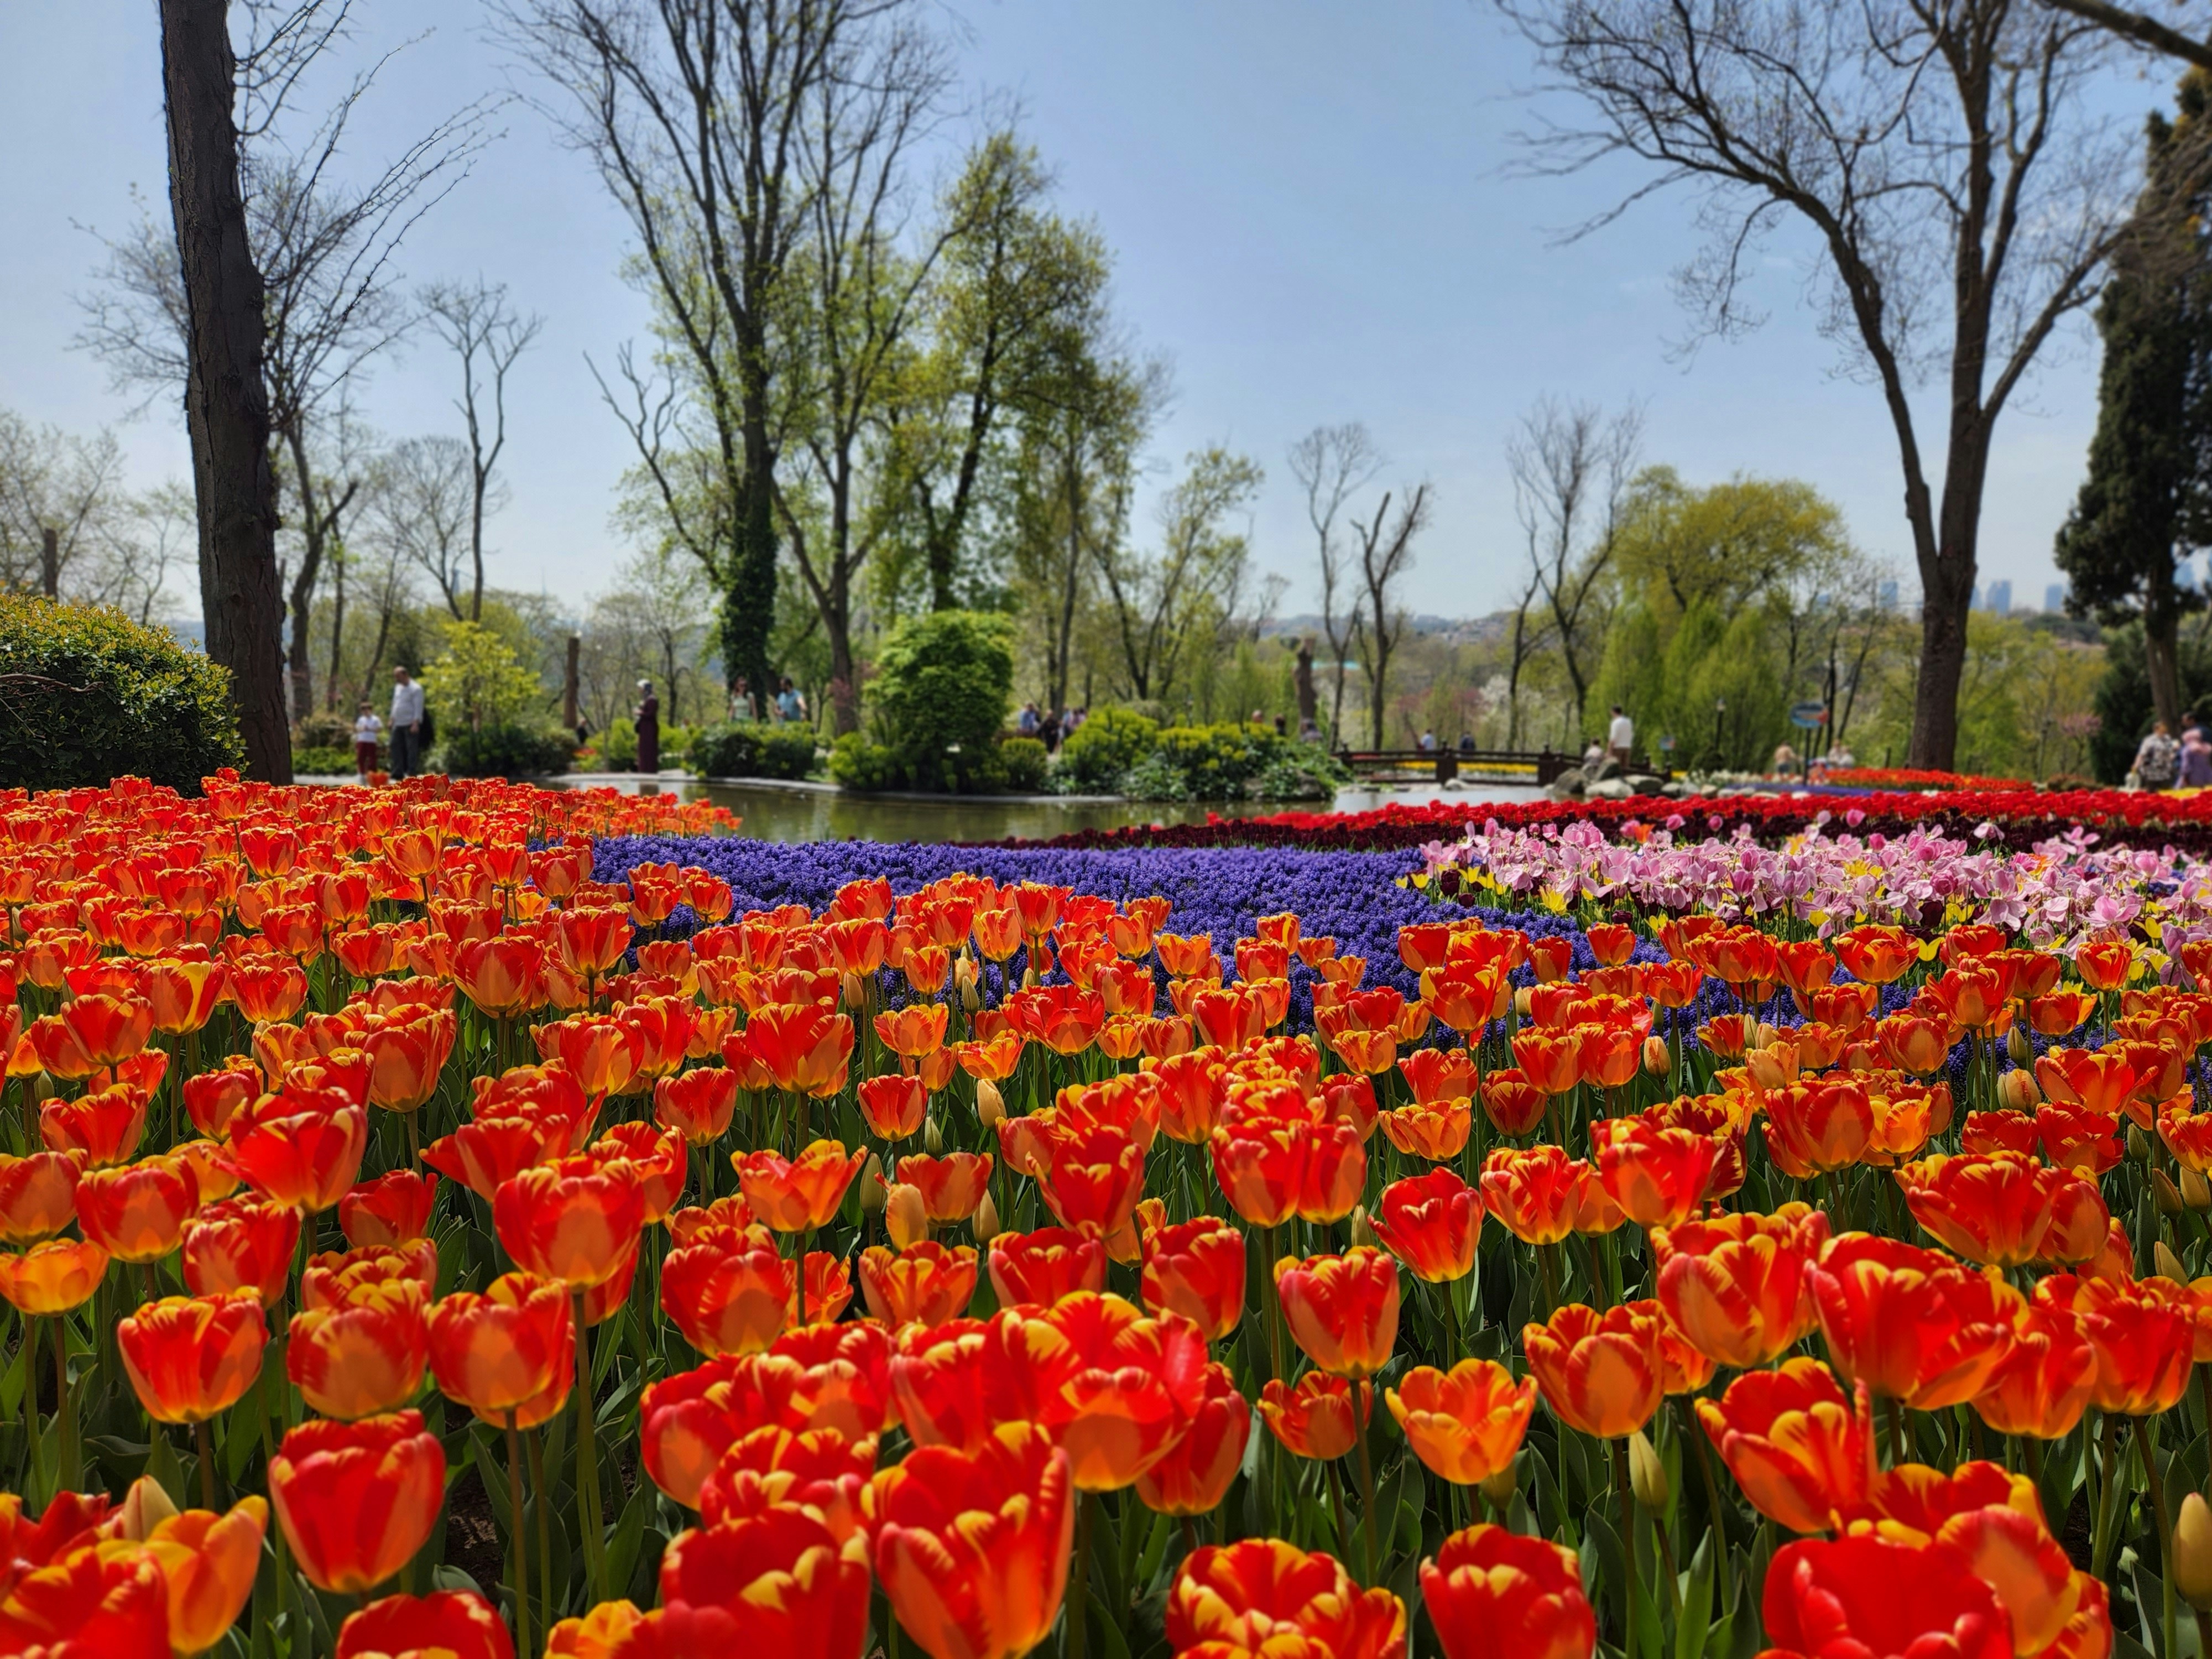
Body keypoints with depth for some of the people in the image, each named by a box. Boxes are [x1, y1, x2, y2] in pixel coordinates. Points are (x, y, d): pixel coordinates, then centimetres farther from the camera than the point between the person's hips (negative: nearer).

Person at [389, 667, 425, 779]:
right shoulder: (398, 687, 15)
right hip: (398, 724, 8)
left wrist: (416, 723, -20)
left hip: (411, 724, -8)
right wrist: (392, 720, 19)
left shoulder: (415, 689, -9)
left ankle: (411, 773, -5)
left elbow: (418, 708, -14)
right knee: (396, 747, 7)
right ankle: (398, 772, 12)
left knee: (412, 749, -6)